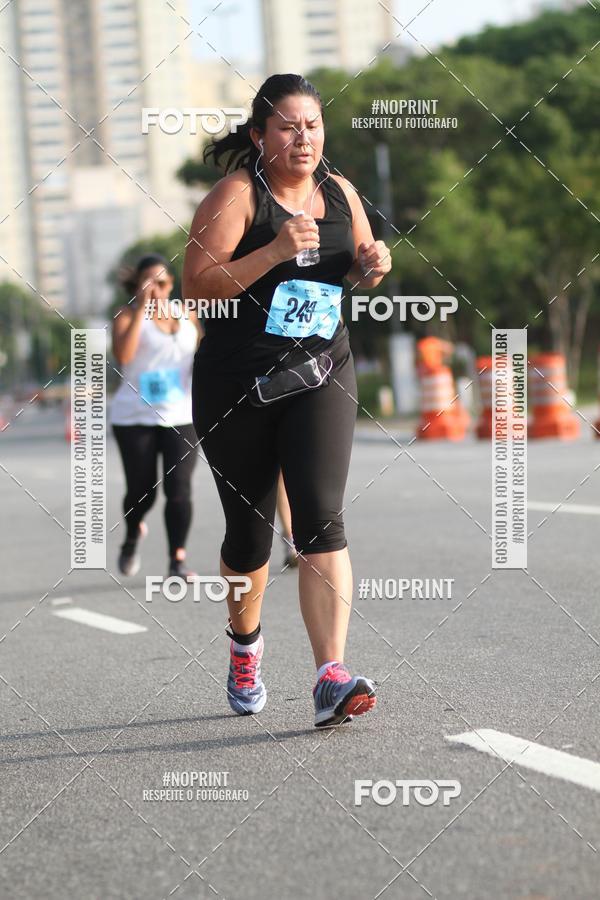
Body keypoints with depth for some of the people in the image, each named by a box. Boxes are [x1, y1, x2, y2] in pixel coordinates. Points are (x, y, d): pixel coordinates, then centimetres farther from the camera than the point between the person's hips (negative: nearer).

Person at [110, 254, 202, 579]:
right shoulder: (128, 316, -4)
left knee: (179, 489, -10)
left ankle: (178, 560, -5)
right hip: (135, 418, -2)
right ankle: (132, 536, 35)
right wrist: (141, 308, -22)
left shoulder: (187, 316, 10)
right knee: (141, 491, 3)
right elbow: (123, 355, -22)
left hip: (180, 417, 2)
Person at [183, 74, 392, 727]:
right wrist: (275, 251, -27)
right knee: (248, 528, 9)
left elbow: (355, 269, 22)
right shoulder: (237, 194, -10)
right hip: (236, 387, -2)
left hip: (320, 378, 3)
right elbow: (196, 285, -19)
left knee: (321, 516, -14)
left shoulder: (339, 192, 6)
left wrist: (371, 266, -2)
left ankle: (331, 680, -22)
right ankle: (245, 644, 40)